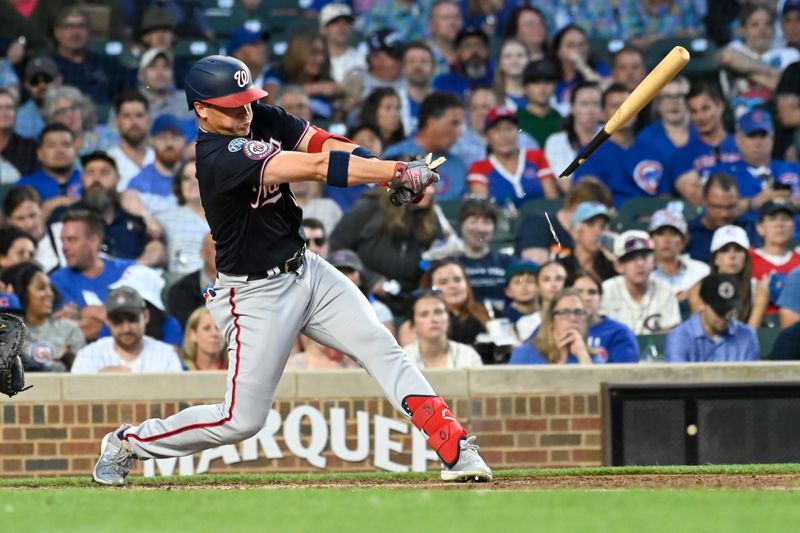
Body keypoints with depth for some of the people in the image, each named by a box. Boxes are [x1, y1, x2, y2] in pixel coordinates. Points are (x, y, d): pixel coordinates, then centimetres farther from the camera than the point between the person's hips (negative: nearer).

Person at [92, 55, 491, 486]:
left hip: (306, 270, 8)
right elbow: (316, 167, -31)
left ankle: (455, 448, -8)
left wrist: (391, 178, -28)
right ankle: (128, 443, 17)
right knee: (242, 419, -2)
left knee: (381, 347, -6)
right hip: (256, 295, -8)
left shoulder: (263, 121, -1)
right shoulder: (218, 157, -27)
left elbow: (323, 144, -11)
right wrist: (400, 173, -34)